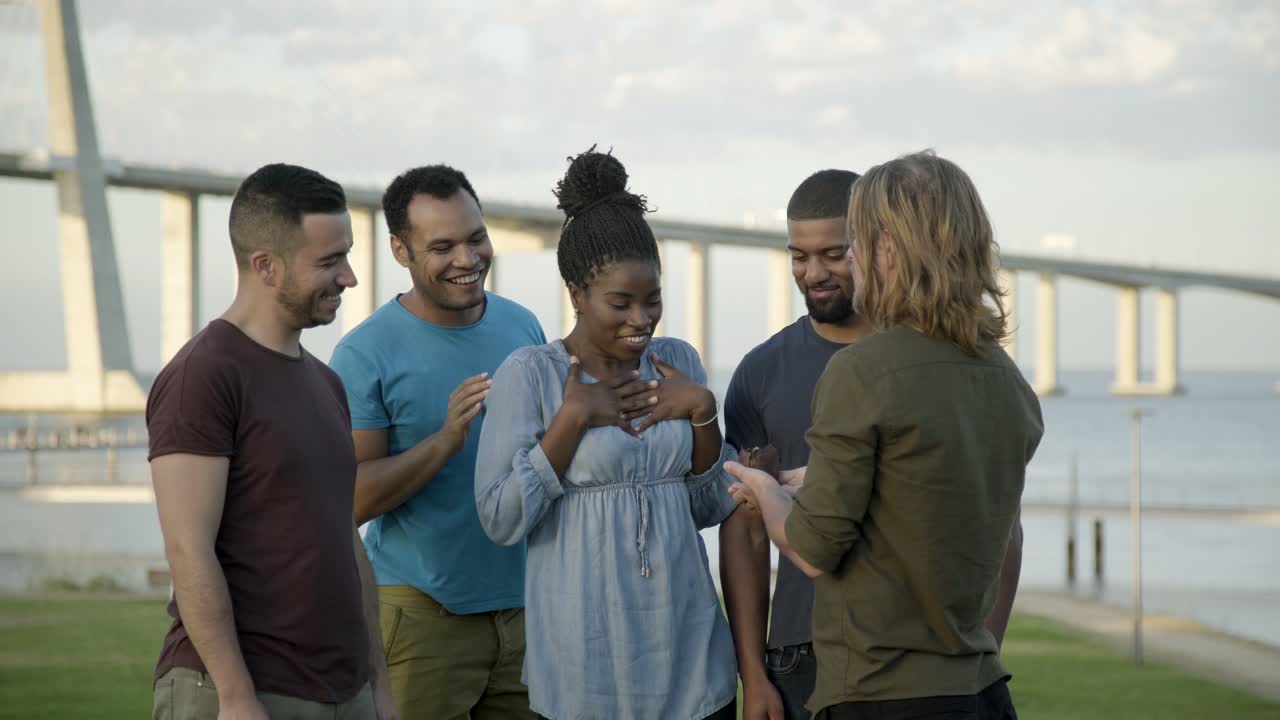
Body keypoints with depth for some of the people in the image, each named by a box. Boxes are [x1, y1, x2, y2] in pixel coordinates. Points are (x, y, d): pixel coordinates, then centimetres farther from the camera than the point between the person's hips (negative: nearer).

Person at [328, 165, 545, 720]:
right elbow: (352, 500, -14)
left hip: (523, 604, 5)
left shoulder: (523, 326, 7)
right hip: (422, 611, -5)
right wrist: (445, 440, -24)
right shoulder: (365, 355, -9)